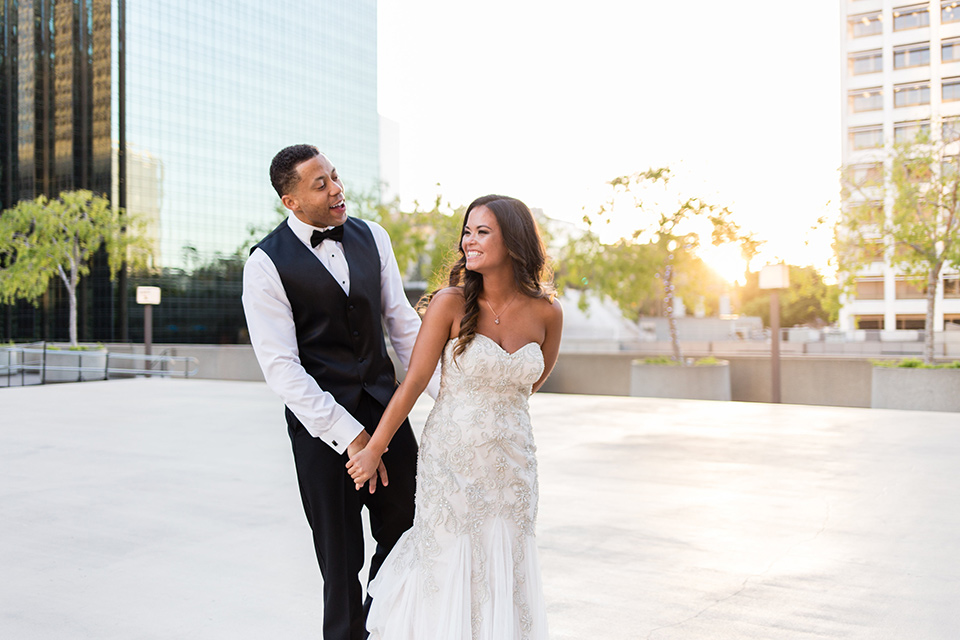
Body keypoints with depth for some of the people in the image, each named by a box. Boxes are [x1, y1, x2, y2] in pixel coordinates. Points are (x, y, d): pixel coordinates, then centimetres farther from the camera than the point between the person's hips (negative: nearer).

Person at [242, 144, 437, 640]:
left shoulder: (371, 237, 4)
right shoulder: (266, 264, -11)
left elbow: (401, 321, 9)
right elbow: (281, 368, -14)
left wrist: (444, 391, 1)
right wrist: (348, 435, -18)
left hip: (385, 407, 5)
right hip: (321, 422, -5)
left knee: (405, 534, 15)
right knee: (340, 558, 9)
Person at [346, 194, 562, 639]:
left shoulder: (546, 312, -5)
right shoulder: (451, 303, -12)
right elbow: (413, 383, -8)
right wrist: (373, 450, -4)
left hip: (513, 461, 3)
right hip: (451, 458, -2)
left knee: (505, 574, 13)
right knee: (445, 569, 8)